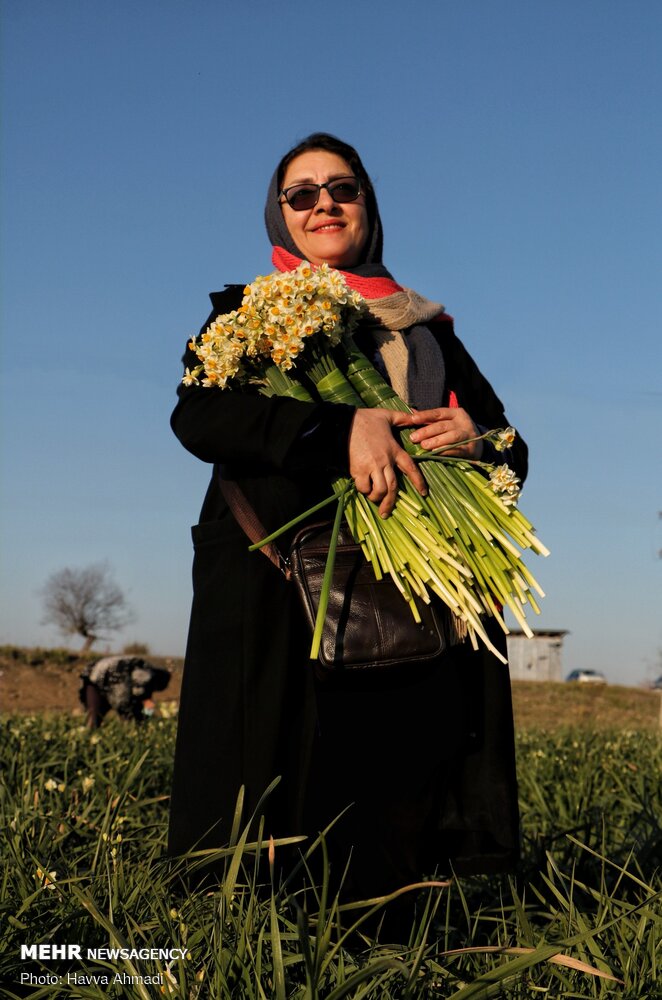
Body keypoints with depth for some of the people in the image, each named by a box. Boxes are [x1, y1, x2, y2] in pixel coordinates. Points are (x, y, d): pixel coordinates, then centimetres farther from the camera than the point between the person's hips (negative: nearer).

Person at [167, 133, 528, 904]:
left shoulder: (429, 332, 25)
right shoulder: (248, 314, 15)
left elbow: (513, 453, 23)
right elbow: (198, 413, -5)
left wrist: (476, 439, -3)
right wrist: (342, 426, -20)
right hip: (285, 603, -3)